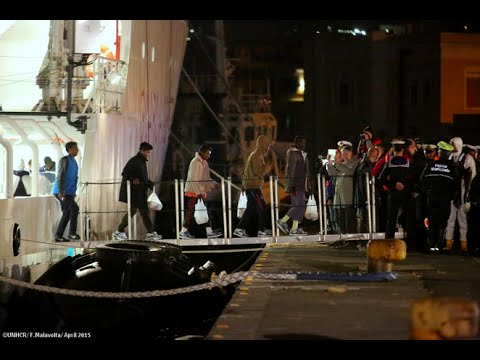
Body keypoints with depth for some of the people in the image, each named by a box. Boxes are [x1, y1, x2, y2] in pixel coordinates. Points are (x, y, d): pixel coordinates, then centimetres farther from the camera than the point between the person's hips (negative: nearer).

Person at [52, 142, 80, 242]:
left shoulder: (74, 162, 18)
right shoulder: (65, 160, -9)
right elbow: (60, 176, -16)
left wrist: (73, 193, 21)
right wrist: (61, 192, -23)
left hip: (69, 192, 9)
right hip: (62, 192, -9)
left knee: (67, 213, 9)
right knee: (74, 208, -15)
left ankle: (58, 236, 13)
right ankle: (72, 233, -12)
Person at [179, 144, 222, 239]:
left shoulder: (204, 162, 15)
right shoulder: (195, 162, -15)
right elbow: (193, 179, -20)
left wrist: (213, 183, 8)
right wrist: (198, 192, -23)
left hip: (201, 191, 9)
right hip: (193, 192, -9)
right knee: (191, 211, -6)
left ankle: (209, 231, 11)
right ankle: (183, 231, -1)